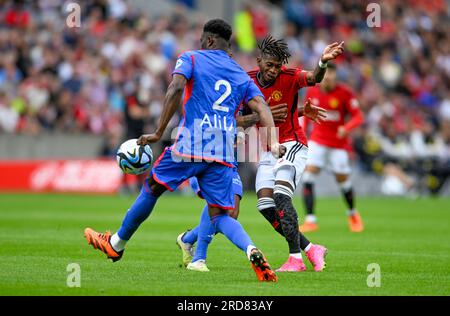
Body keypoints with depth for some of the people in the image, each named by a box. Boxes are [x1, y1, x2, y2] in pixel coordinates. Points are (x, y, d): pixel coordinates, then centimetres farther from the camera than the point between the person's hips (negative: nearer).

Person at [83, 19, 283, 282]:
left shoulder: (191, 59, 7)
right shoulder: (242, 76, 19)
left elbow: (176, 87, -12)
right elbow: (261, 106, 3)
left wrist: (159, 133, -13)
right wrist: (273, 143, -10)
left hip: (189, 146, -3)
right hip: (223, 156, 3)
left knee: (151, 190, 17)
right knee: (220, 216, 5)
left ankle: (116, 245, 32)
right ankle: (252, 250, -25)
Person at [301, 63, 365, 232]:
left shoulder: (344, 93, -12)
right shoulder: (312, 92, -2)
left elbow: (358, 117, -11)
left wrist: (346, 128, -30)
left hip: (339, 143, -2)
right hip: (318, 141, 2)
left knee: (343, 180, 4)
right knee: (308, 176, -16)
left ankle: (352, 213, 34)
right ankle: (310, 220, -14)